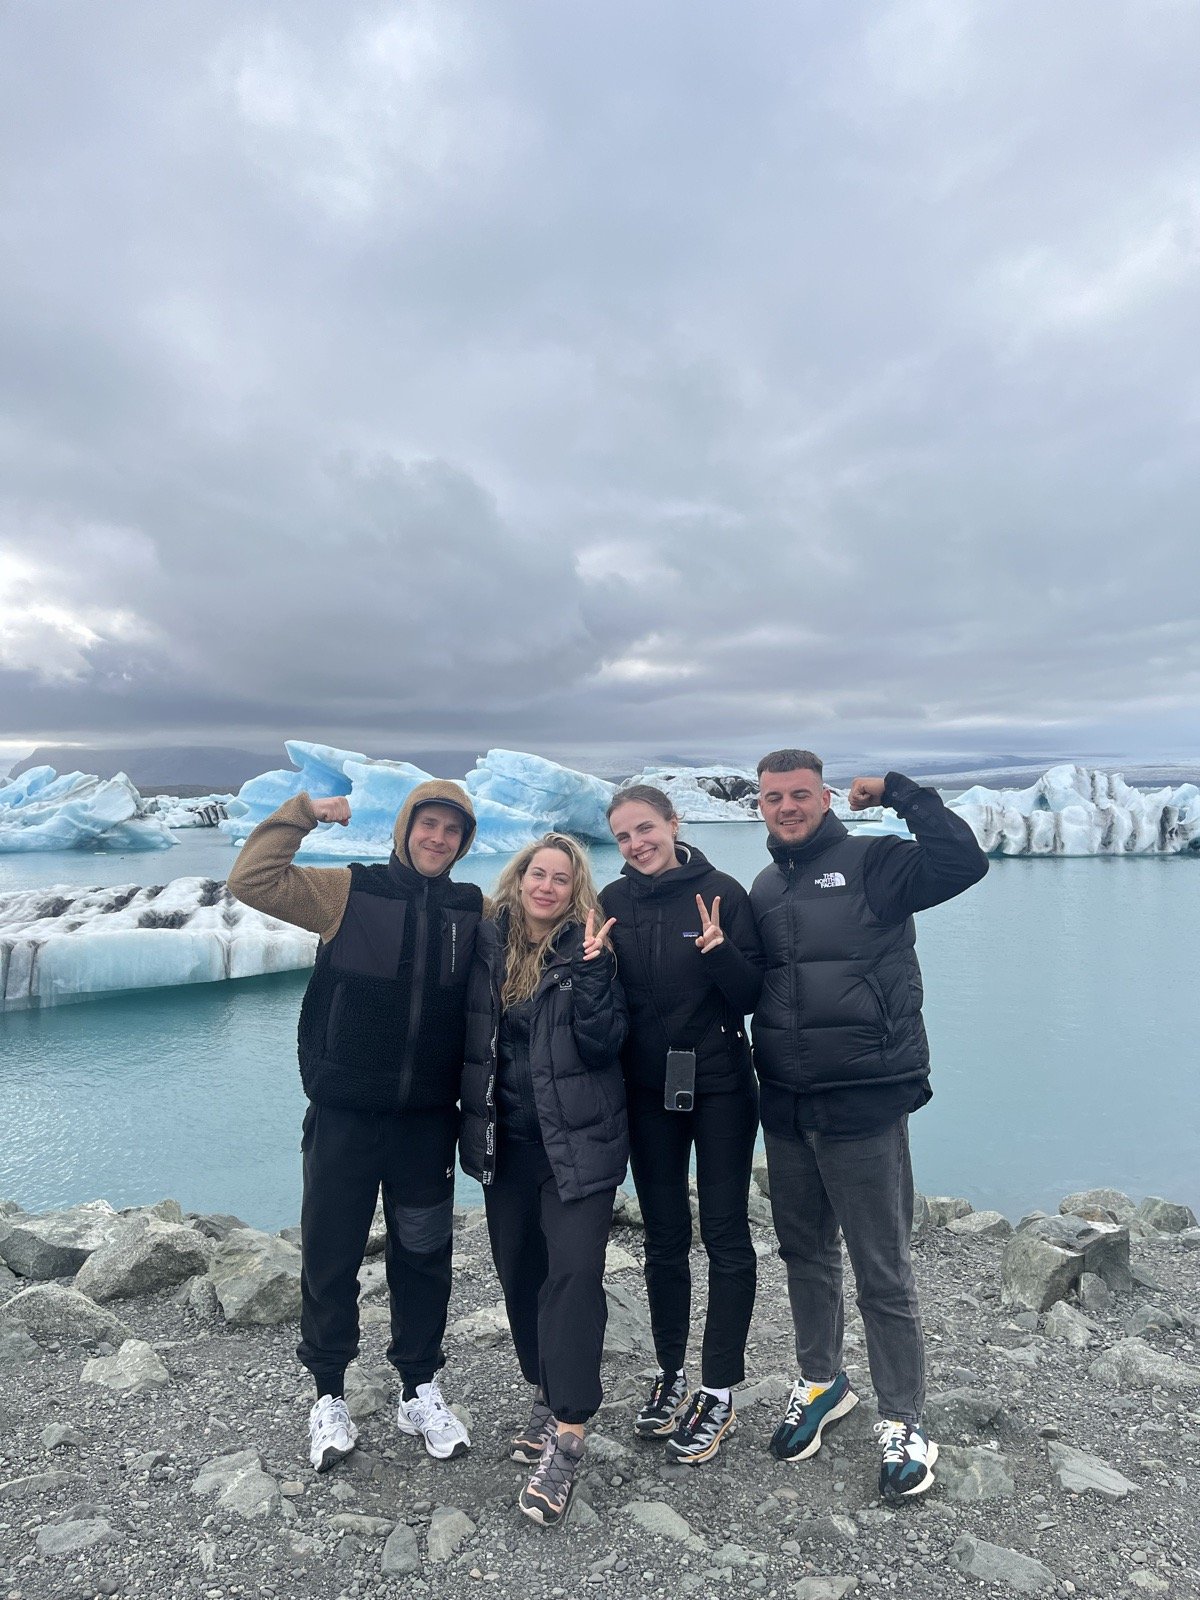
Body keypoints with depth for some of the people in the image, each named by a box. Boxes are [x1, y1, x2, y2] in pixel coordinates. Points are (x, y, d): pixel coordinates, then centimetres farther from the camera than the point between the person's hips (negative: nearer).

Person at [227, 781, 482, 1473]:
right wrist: (304, 812, -10)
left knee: (424, 1257, 15)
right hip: (344, 1113, -2)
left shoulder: (474, 911, 1)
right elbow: (252, 880, -10)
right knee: (331, 1254, 11)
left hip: (430, 1119, 2)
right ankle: (330, 1397, 33)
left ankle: (421, 1391, 35)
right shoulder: (349, 892, -5)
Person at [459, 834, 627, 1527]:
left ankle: (567, 1438, -1)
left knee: (575, 1270, -10)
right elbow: (468, 1033, 12)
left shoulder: (590, 950, -7)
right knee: (518, 1268, 13)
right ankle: (549, 1397, 33)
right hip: (506, 1139, 4)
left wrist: (592, 971, -25)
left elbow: (603, 1044, -16)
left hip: (578, 1139, -4)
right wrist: (471, 1118, 5)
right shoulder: (487, 943, 1)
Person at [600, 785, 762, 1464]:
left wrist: (720, 950, -27)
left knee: (726, 1234, 6)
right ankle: (671, 1374, 32)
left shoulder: (722, 892, -10)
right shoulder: (614, 902, 0)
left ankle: (719, 1394, 20)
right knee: (665, 1235, 15)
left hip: (719, 1085, -3)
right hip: (648, 1089, 3)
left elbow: (752, 997, -10)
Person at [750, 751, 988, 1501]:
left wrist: (897, 790, -18)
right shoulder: (766, 889, 11)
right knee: (805, 1252, 20)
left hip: (864, 1105, -6)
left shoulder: (872, 862, -7)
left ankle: (903, 1420, 25)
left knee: (883, 1270, 6)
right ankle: (821, 1382, 41)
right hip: (785, 1106, 6)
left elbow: (964, 862, -25)